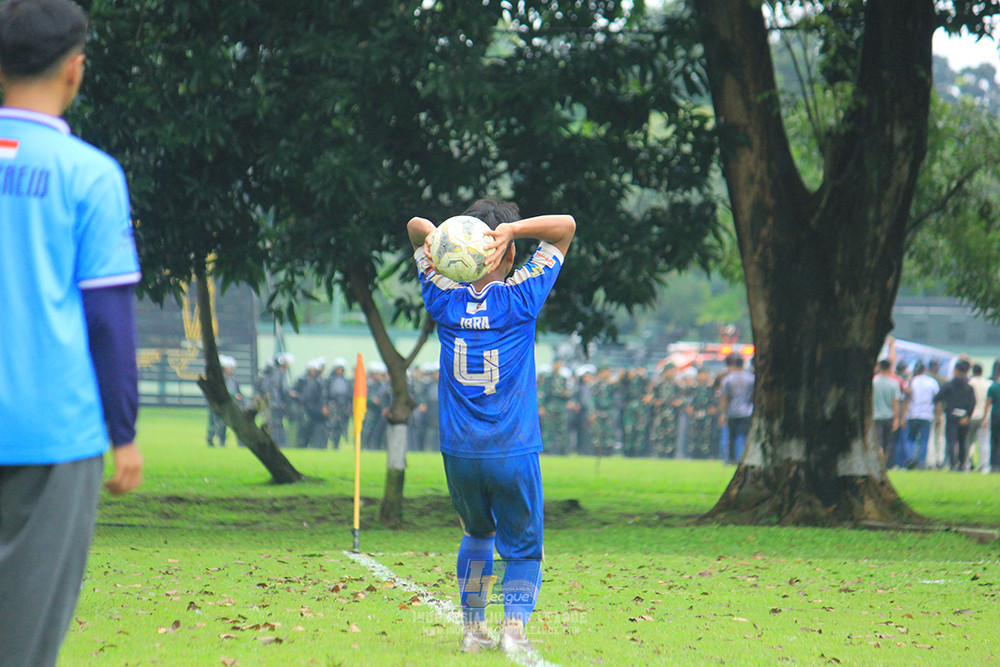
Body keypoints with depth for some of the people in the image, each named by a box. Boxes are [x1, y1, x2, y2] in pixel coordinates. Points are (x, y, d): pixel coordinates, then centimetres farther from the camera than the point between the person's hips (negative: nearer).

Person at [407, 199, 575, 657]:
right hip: (513, 451, -3)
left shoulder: (445, 299, 2)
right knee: (522, 546, 8)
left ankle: (472, 627, 21)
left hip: (458, 452, 3)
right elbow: (566, 226, -1)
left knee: (477, 534, 25)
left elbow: (416, 226, 16)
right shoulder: (520, 296, -7)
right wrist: (511, 230, -13)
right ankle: (515, 623, -15)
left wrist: (431, 237, -8)